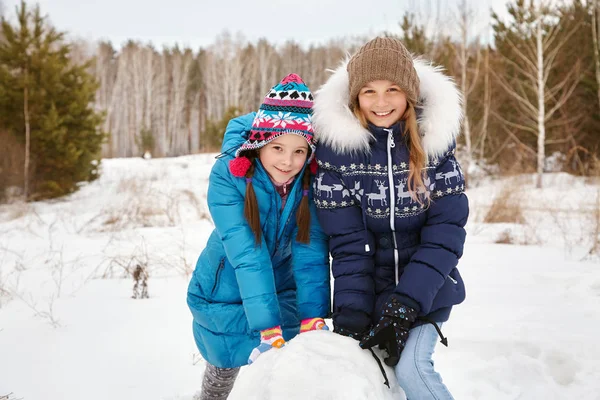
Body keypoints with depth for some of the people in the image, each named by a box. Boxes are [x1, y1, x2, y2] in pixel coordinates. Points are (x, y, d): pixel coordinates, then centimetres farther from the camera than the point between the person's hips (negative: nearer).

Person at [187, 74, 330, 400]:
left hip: (281, 285, 2)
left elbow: (312, 252, -23)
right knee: (224, 369, 9)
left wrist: (313, 320, -34)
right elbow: (246, 254, -34)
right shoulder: (227, 176, -28)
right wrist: (268, 329, -38)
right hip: (225, 290, -2)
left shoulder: (310, 180, -20)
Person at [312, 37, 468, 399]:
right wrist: (350, 313, -21)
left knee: (412, 367, -18)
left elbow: (445, 232, -13)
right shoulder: (337, 142, -12)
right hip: (369, 288, 1)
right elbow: (347, 240, -11)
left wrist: (405, 305, -22)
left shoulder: (434, 138, -10)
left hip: (426, 286, -1)